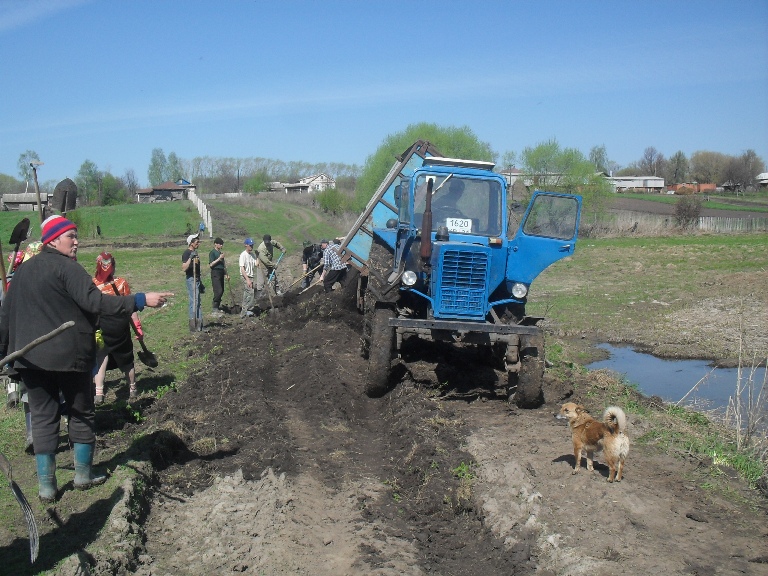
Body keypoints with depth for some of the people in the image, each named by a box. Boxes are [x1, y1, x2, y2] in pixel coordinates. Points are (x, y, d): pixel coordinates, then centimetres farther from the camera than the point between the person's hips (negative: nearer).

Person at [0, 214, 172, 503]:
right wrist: (141, 300, -25)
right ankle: (83, 475, 20)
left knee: (42, 417, 9)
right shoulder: (66, 267, -11)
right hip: (68, 356, -6)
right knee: (82, 413, 11)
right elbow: (95, 302, -22)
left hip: (30, 358, 6)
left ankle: (45, 486, 11)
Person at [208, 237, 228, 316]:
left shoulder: (220, 253, 18)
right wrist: (219, 258, -17)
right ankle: (215, 310, -11)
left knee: (221, 291, 8)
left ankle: (218, 307, 17)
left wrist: (226, 274, 21)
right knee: (218, 291, -14)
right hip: (215, 273, -9)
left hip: (221, 273, 9)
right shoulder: (212, 253, -7)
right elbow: (211, 264, -15)